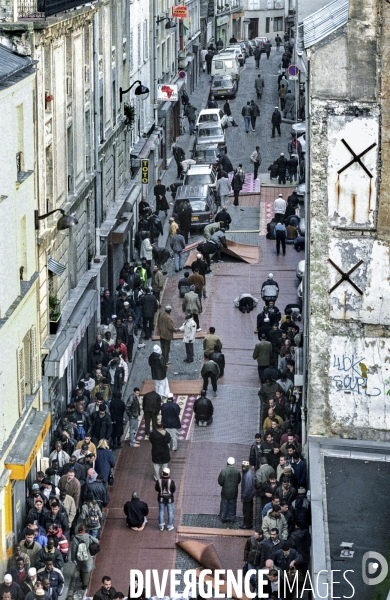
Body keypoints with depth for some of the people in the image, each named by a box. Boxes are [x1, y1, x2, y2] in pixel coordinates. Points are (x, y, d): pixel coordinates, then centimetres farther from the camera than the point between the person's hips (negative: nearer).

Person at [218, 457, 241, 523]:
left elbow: (220, 481, -13)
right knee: (232, 505, 15)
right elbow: (239, 481, 1)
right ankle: (231, 518, 21)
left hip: (225, 491, -2)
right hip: (234, 492, 2)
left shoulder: (224, 471, -19)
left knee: (224, 505, 12)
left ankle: (223, 518, 20)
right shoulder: (237, 471, -11)